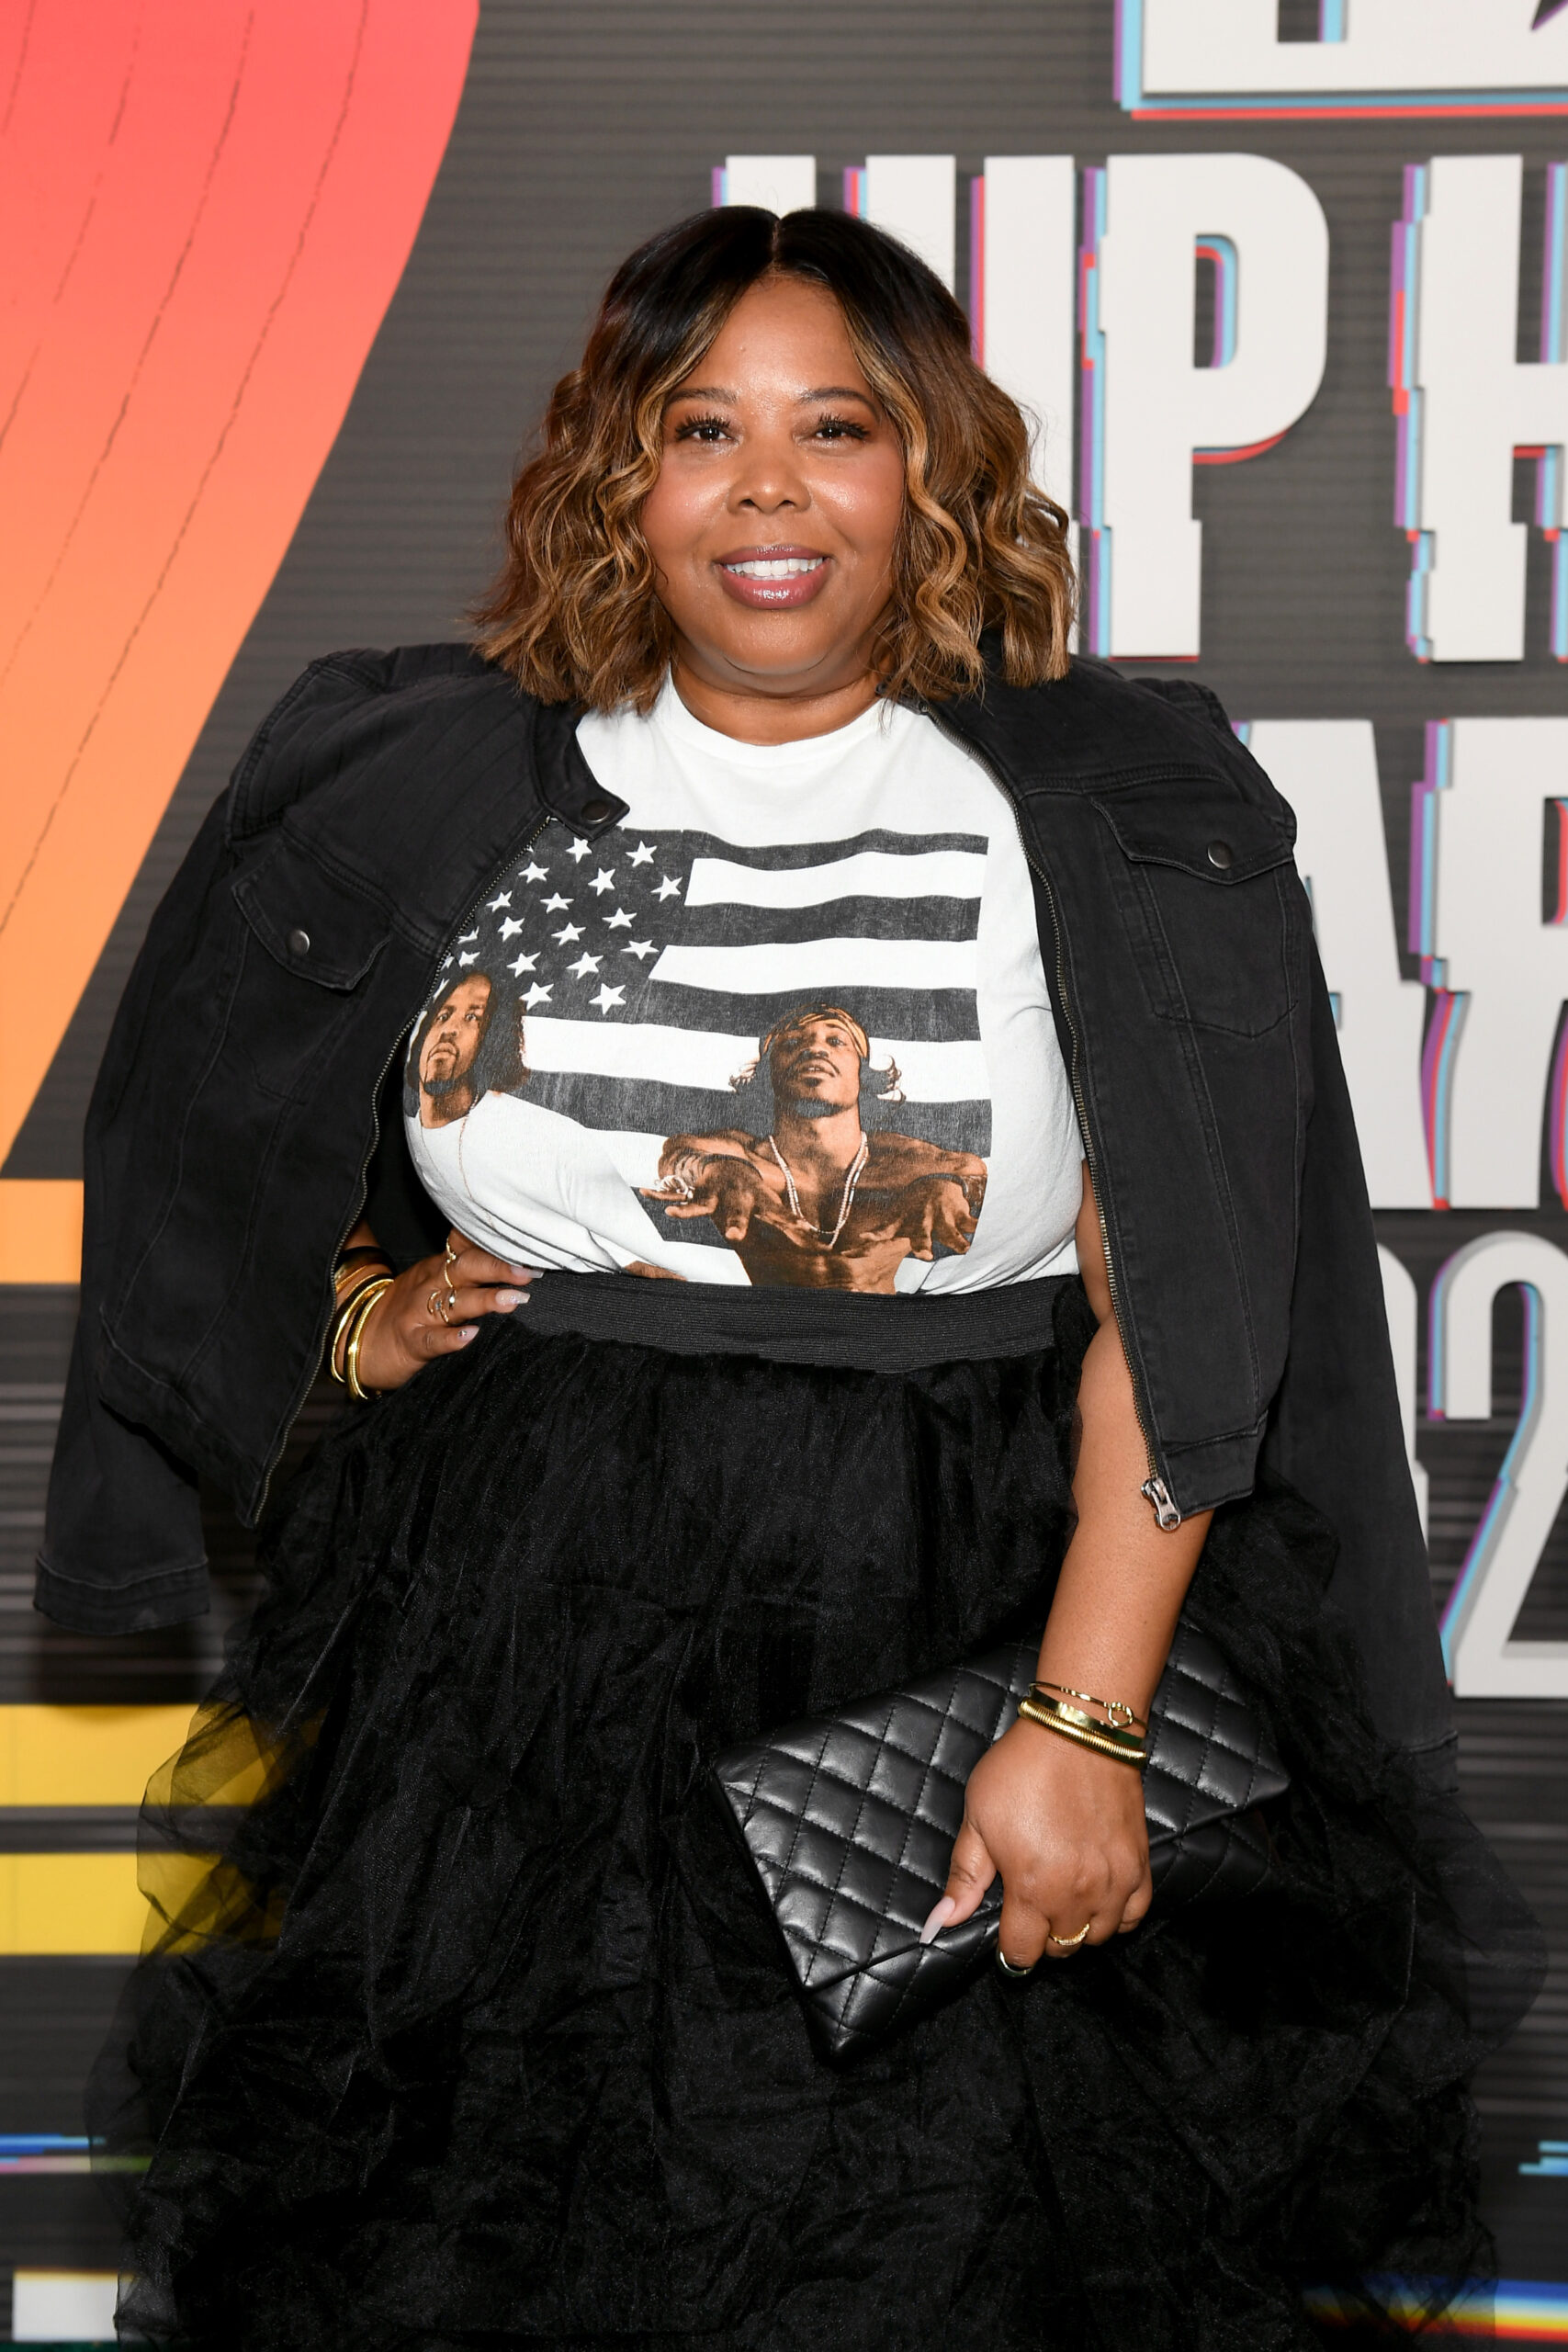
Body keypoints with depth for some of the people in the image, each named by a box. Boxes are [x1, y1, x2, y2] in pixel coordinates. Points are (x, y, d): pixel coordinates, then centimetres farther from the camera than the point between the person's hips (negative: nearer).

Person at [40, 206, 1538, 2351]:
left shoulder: (1109, 826, -2)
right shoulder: (440, 786, 4)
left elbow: (1171, 1321, -8)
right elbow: (211, 1127, 22)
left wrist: (1084, 1727, -16)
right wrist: (356, 1315, 4)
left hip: (953, 1668, -2)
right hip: (520, 1668, 2)